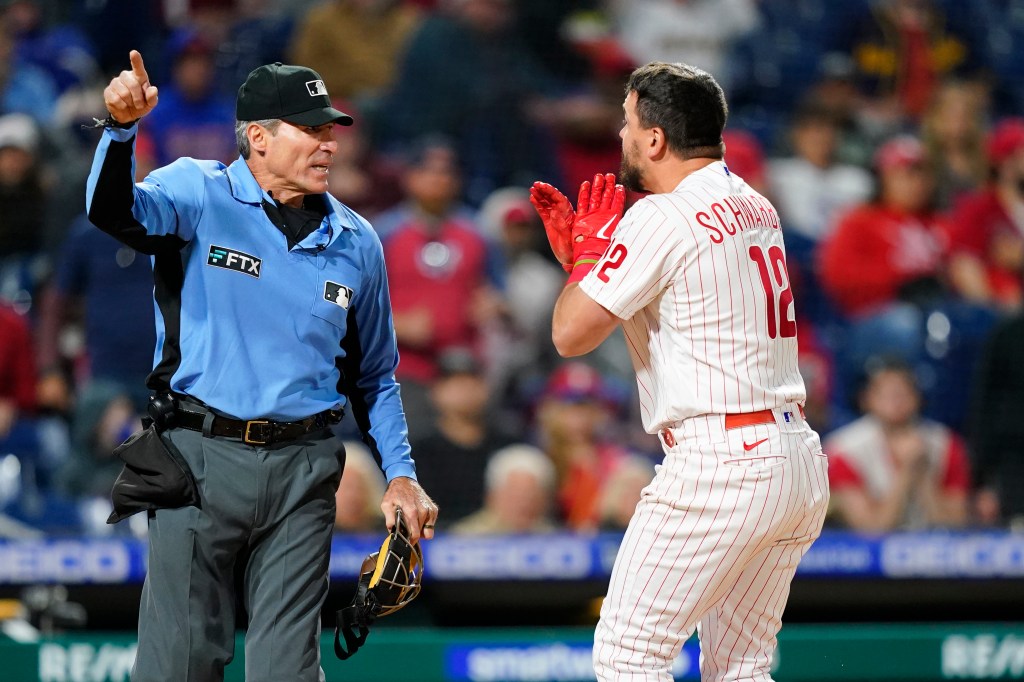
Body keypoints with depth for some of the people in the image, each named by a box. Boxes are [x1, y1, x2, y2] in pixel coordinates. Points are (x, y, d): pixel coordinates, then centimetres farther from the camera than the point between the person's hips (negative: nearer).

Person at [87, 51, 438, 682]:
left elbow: (375, 376, 21)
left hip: (302, 470, 3)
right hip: (201, 459, -3)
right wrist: (122, 128, -41)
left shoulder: (356, 242, 11)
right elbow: (114, 210, -22)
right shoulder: (200, 195, 0)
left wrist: (401, 475, 10)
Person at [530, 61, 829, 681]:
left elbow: (571, 335, -10)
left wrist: (590, 252, 7)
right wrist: (577, 250, 21)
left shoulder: (661, 217, -11)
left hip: (720, 462, -9)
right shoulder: (756, 207, 17)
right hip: (801, 463, 9)